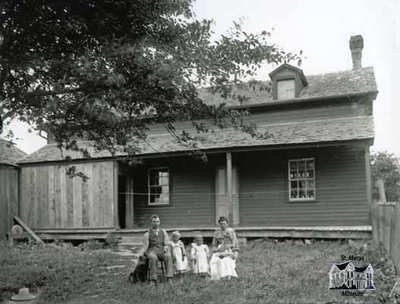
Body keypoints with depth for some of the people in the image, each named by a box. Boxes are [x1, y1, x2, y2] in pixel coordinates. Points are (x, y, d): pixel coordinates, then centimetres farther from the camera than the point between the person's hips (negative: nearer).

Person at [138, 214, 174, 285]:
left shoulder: (163, 232, 16)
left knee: (168, 256, -33)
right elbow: (145, 247, 6)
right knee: (153, 258, -38)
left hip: (162, 251, 2)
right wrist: (140, 255, -12)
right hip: (152, 251, -2)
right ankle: (153, 280, -36)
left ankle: (169, 279, -39)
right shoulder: (147, 234, 9)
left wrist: (165, 248, -12)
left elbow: (166, 244, 11)